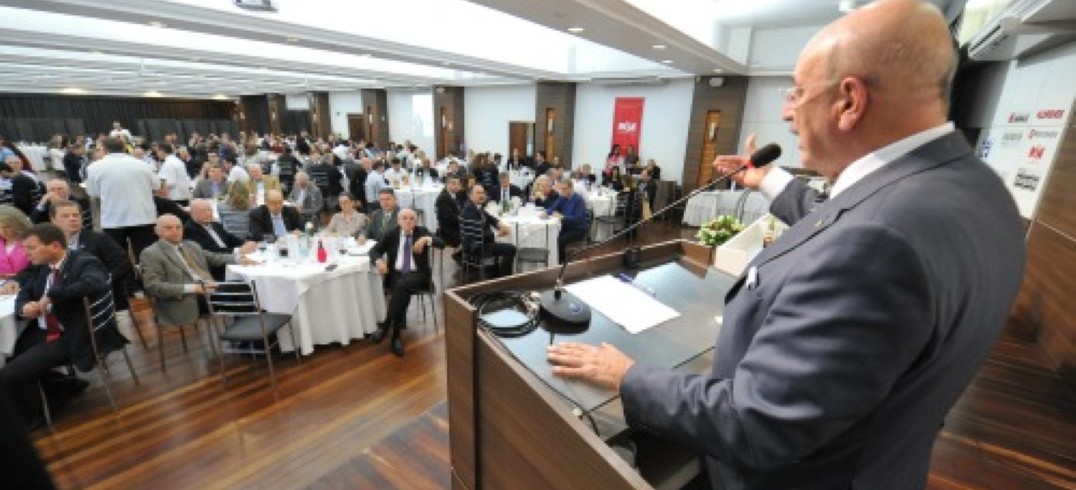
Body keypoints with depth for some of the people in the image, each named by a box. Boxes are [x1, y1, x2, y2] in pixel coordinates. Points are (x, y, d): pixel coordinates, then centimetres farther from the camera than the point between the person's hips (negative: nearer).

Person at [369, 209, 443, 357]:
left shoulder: (422, 232, 4)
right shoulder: (391, 234, 8)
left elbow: (442, 244, -9)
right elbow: (374, 250, 8)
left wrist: (426, 239, -28)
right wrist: (379, 260, -14)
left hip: (417, 275, -1)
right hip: (396, 274, 1)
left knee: (402, 286, -34)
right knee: (402, 292, -31)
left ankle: (385, 326, -27)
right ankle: (396, 336, -27)